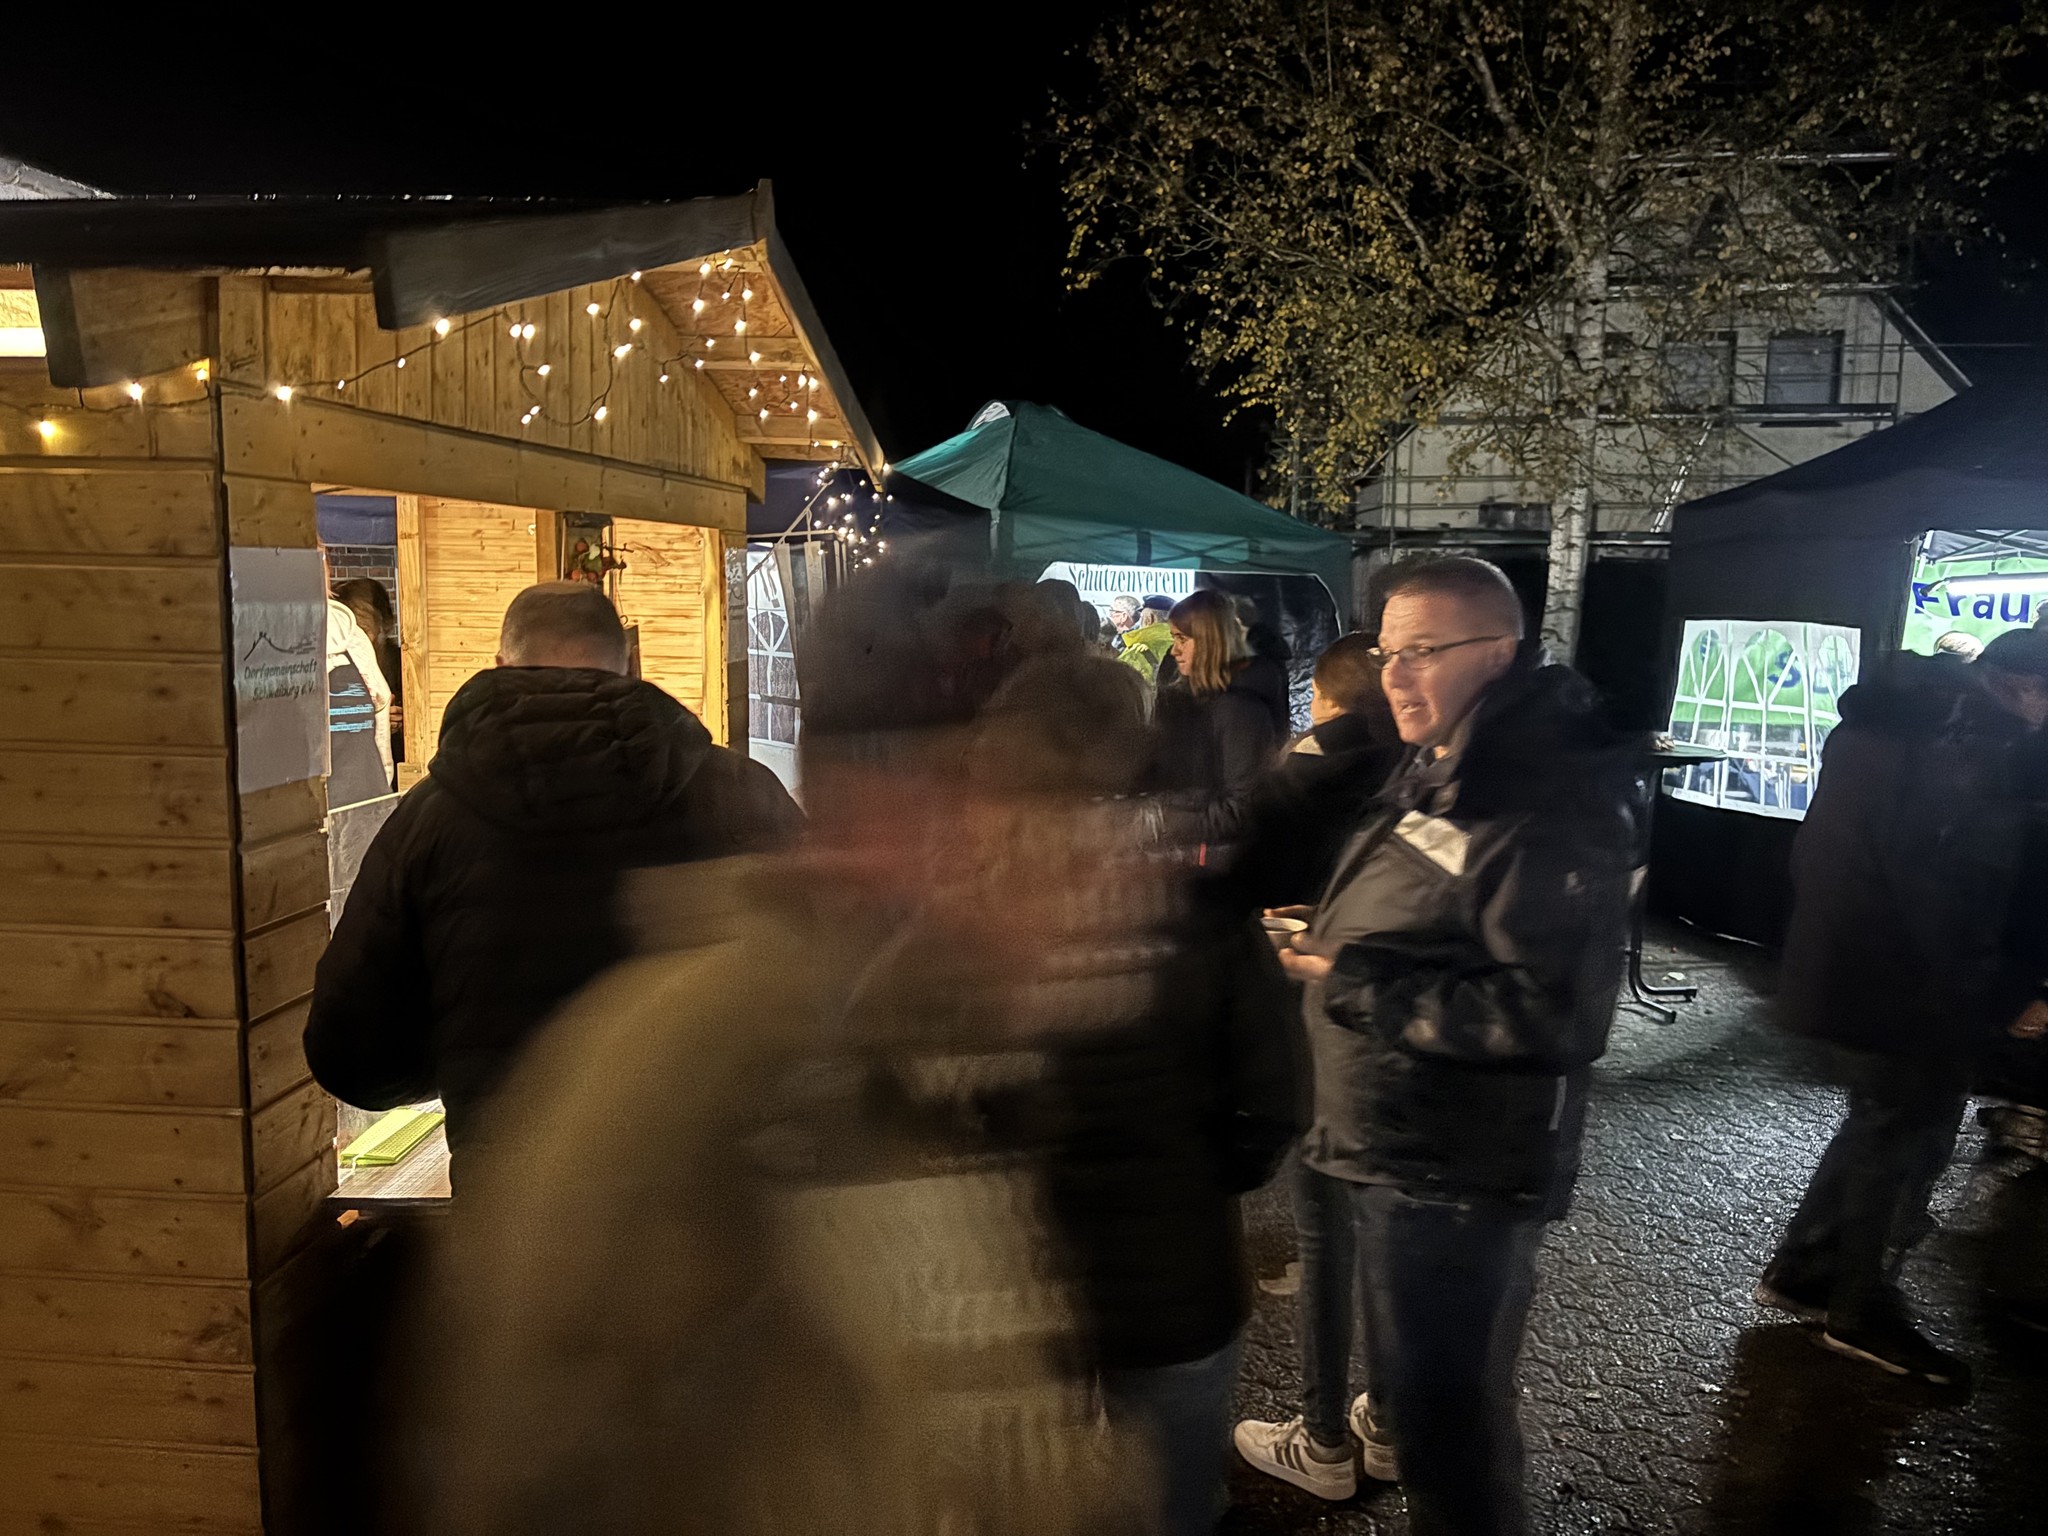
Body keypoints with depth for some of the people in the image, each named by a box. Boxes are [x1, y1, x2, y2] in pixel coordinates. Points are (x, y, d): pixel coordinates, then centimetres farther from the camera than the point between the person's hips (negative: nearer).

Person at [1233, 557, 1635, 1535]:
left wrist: (1357, 982, -25)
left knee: (1447, 1412, 4)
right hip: (1378, 1138, 10)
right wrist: (1321, 943, 3)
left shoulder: (1549, 806, -22)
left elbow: (1556, 1013, -29)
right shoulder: (1436, 767, 8)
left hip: (1456, 1173, -10)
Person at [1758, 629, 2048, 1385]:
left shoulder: (1884, 720, 10)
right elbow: (1958, 891, -23)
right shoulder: (1972, 745, -20)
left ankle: (1801, 1269, 30)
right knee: (1906, 1141, 6)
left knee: (1878, 1124, 23)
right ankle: (1863, 1313, 20)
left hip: (1837, 967, 9)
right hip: (1906, 986, -9)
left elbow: (1821, 852, 17)